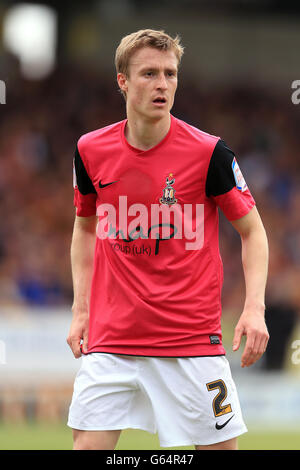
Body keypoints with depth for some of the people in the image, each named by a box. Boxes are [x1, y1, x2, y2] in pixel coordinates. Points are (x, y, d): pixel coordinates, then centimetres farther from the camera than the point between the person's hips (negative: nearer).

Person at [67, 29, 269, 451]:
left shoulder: (209, 152, -8)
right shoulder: (91, 151, 2)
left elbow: (252, 231, 2)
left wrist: (255, 308, -12)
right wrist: (80, 309, 12)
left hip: (192, 337, -2)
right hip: (111, 336, 2)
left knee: (220, 446, -2)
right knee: (87, 446, -5)